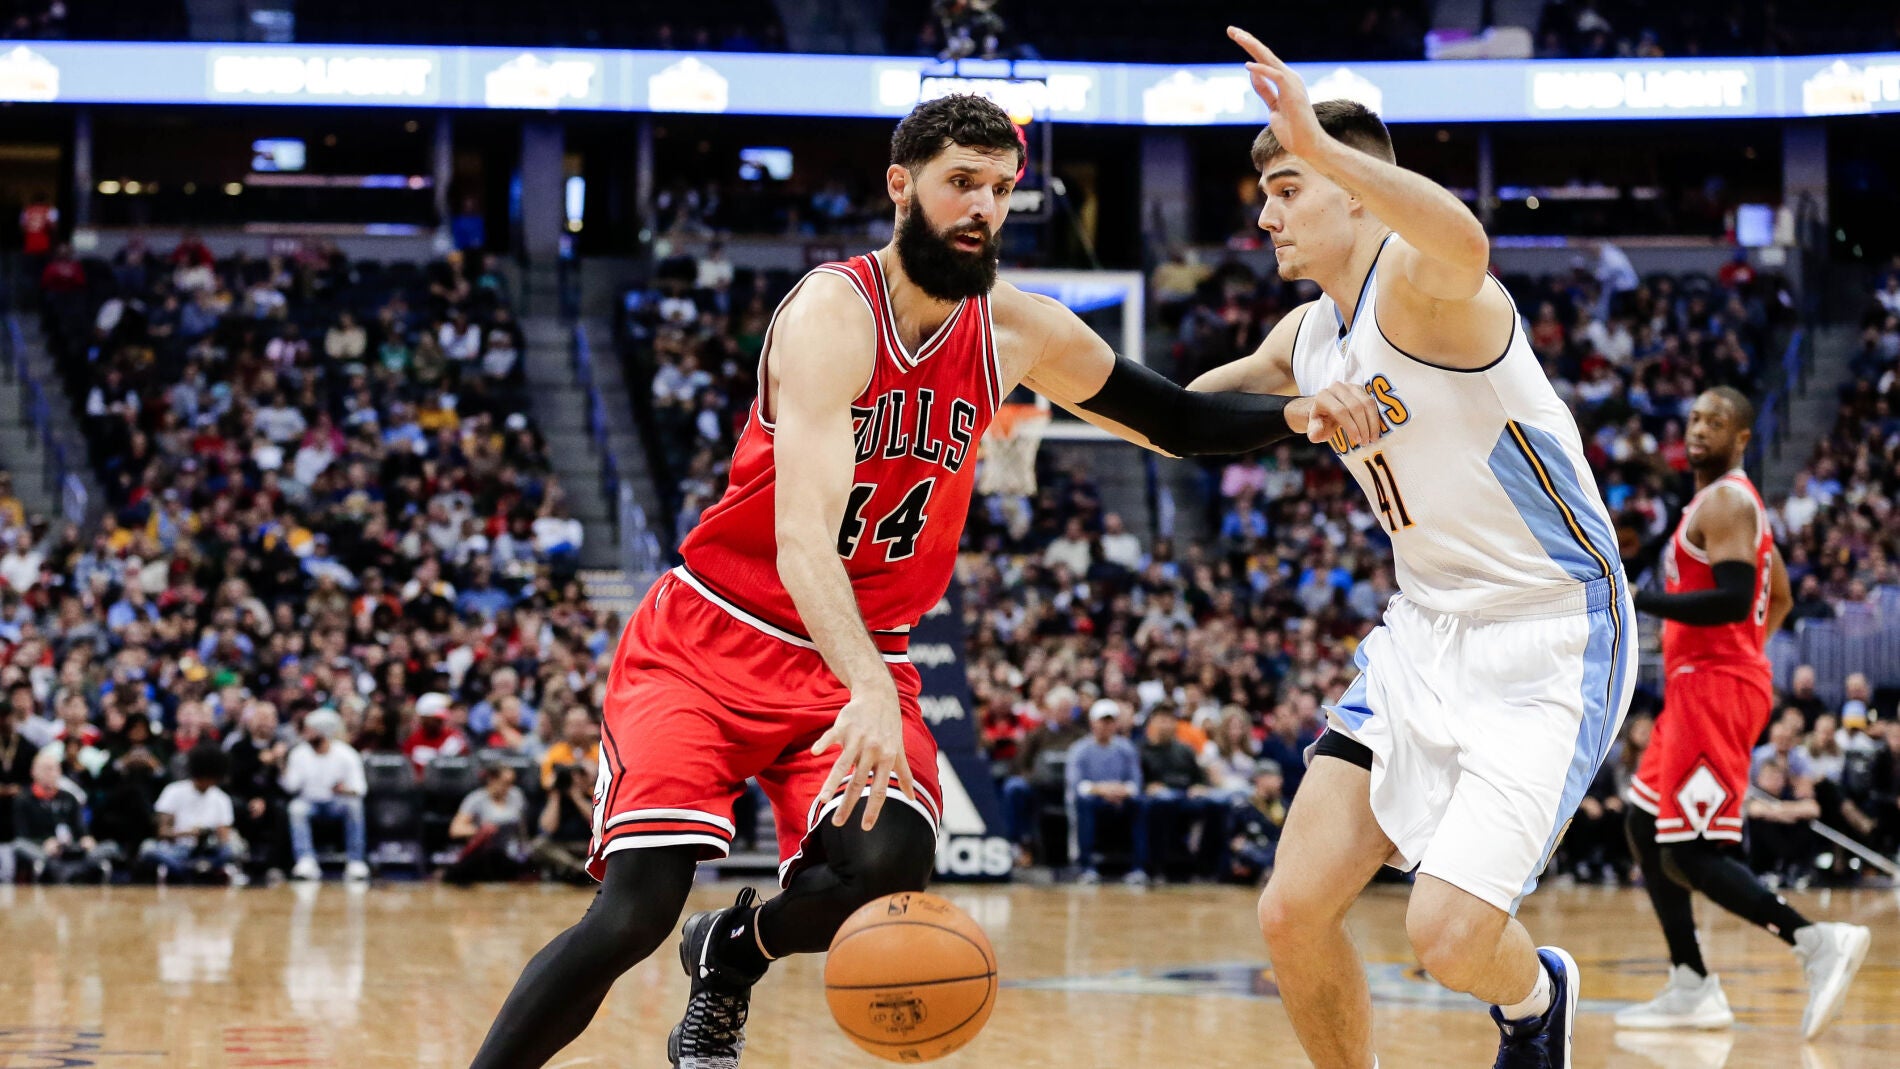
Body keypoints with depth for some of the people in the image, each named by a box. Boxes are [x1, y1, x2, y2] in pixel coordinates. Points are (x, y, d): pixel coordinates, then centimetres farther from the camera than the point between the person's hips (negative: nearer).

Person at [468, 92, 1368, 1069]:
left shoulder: (1018, 333, 0)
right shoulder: (832, 312, -20)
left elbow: (1171, 421, 15)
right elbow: (803, 539, -32)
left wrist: (1289, 416, -5)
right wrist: (868, 693, -47)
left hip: (862, 664, 5)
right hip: (706, 645, -5)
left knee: (887, 867, -23)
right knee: (634, 911, -20)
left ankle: (731, 957, 9)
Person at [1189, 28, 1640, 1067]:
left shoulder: (1418, 283, -19)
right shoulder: (1304, 339, 8)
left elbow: (1463, 244, -45)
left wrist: (1318, 143, -59)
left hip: (1553, 639, -8)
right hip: (1425, 630, 8)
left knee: (1448, 933, -18)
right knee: (1293, 913, -3)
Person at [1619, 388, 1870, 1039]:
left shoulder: (1723, 502, -11)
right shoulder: (1733, 503, 21)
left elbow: (1734, 599, -23)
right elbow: (1780, 599, 29)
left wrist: (1636, 600, -20)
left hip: (1715, 688, -11)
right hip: (1700, 686, 11)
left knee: (1688, 854, -15)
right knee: (1646, 827, 13)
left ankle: (1817, 942, -22)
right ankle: (1692, 990, 12)